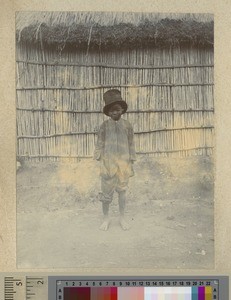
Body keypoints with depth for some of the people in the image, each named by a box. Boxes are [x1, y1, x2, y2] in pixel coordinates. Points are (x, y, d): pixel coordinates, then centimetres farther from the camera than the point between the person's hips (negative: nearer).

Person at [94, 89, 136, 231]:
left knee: (122, 190, 10)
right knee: (106, 191, 4)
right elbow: (100, 144, 2)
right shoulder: (105, 125, 0)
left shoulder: (127, 125, 1)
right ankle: (106, 218, 21)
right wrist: (99, 161, -3)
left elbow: (131, 145, 4)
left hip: (124, 163, 1)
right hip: (108, 163, 0)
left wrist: (131, 164, 3)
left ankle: (122, 218, 24)